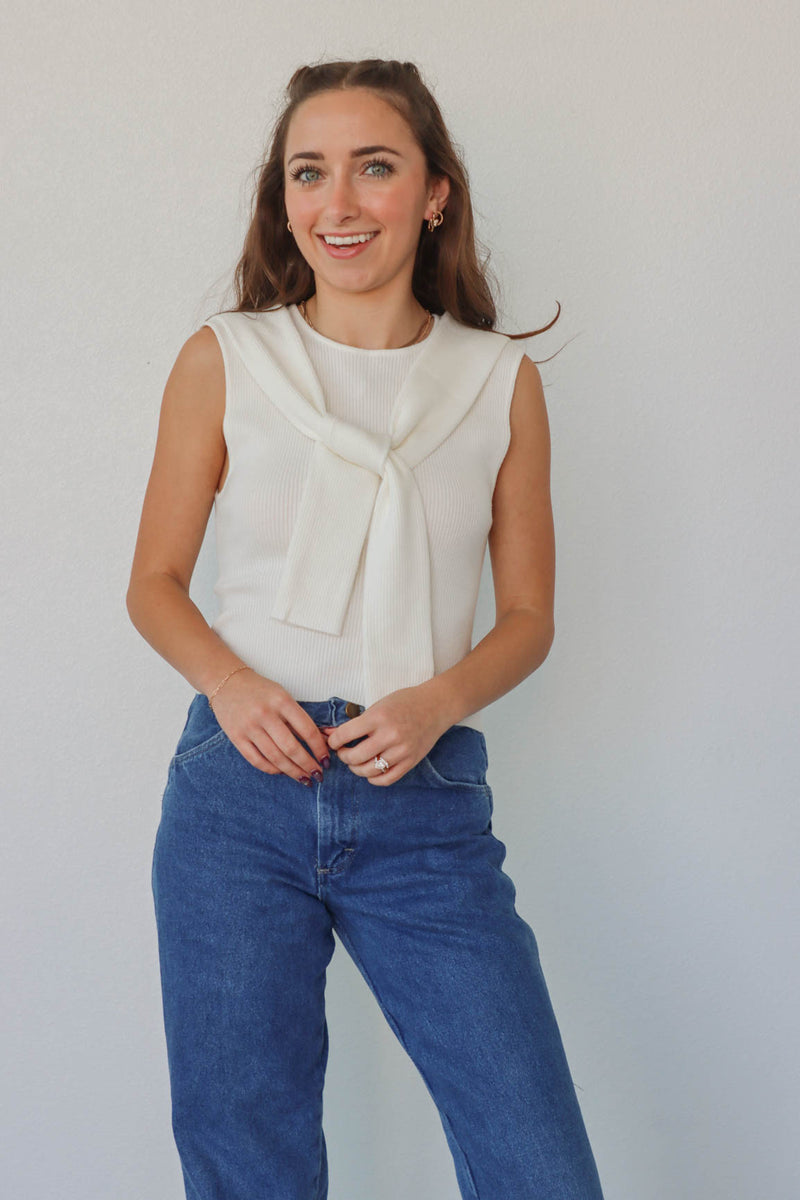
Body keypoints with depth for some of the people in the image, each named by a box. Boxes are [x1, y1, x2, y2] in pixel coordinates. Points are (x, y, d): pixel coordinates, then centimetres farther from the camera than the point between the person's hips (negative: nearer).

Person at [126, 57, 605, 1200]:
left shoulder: (502, 381, 7)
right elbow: (155, 581, 10)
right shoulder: (223, 361, 5)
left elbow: (528, 617, 11)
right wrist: (231, 682, -10)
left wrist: (438, 701, -9)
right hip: (242, 792, 0)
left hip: (427, 803, 1)